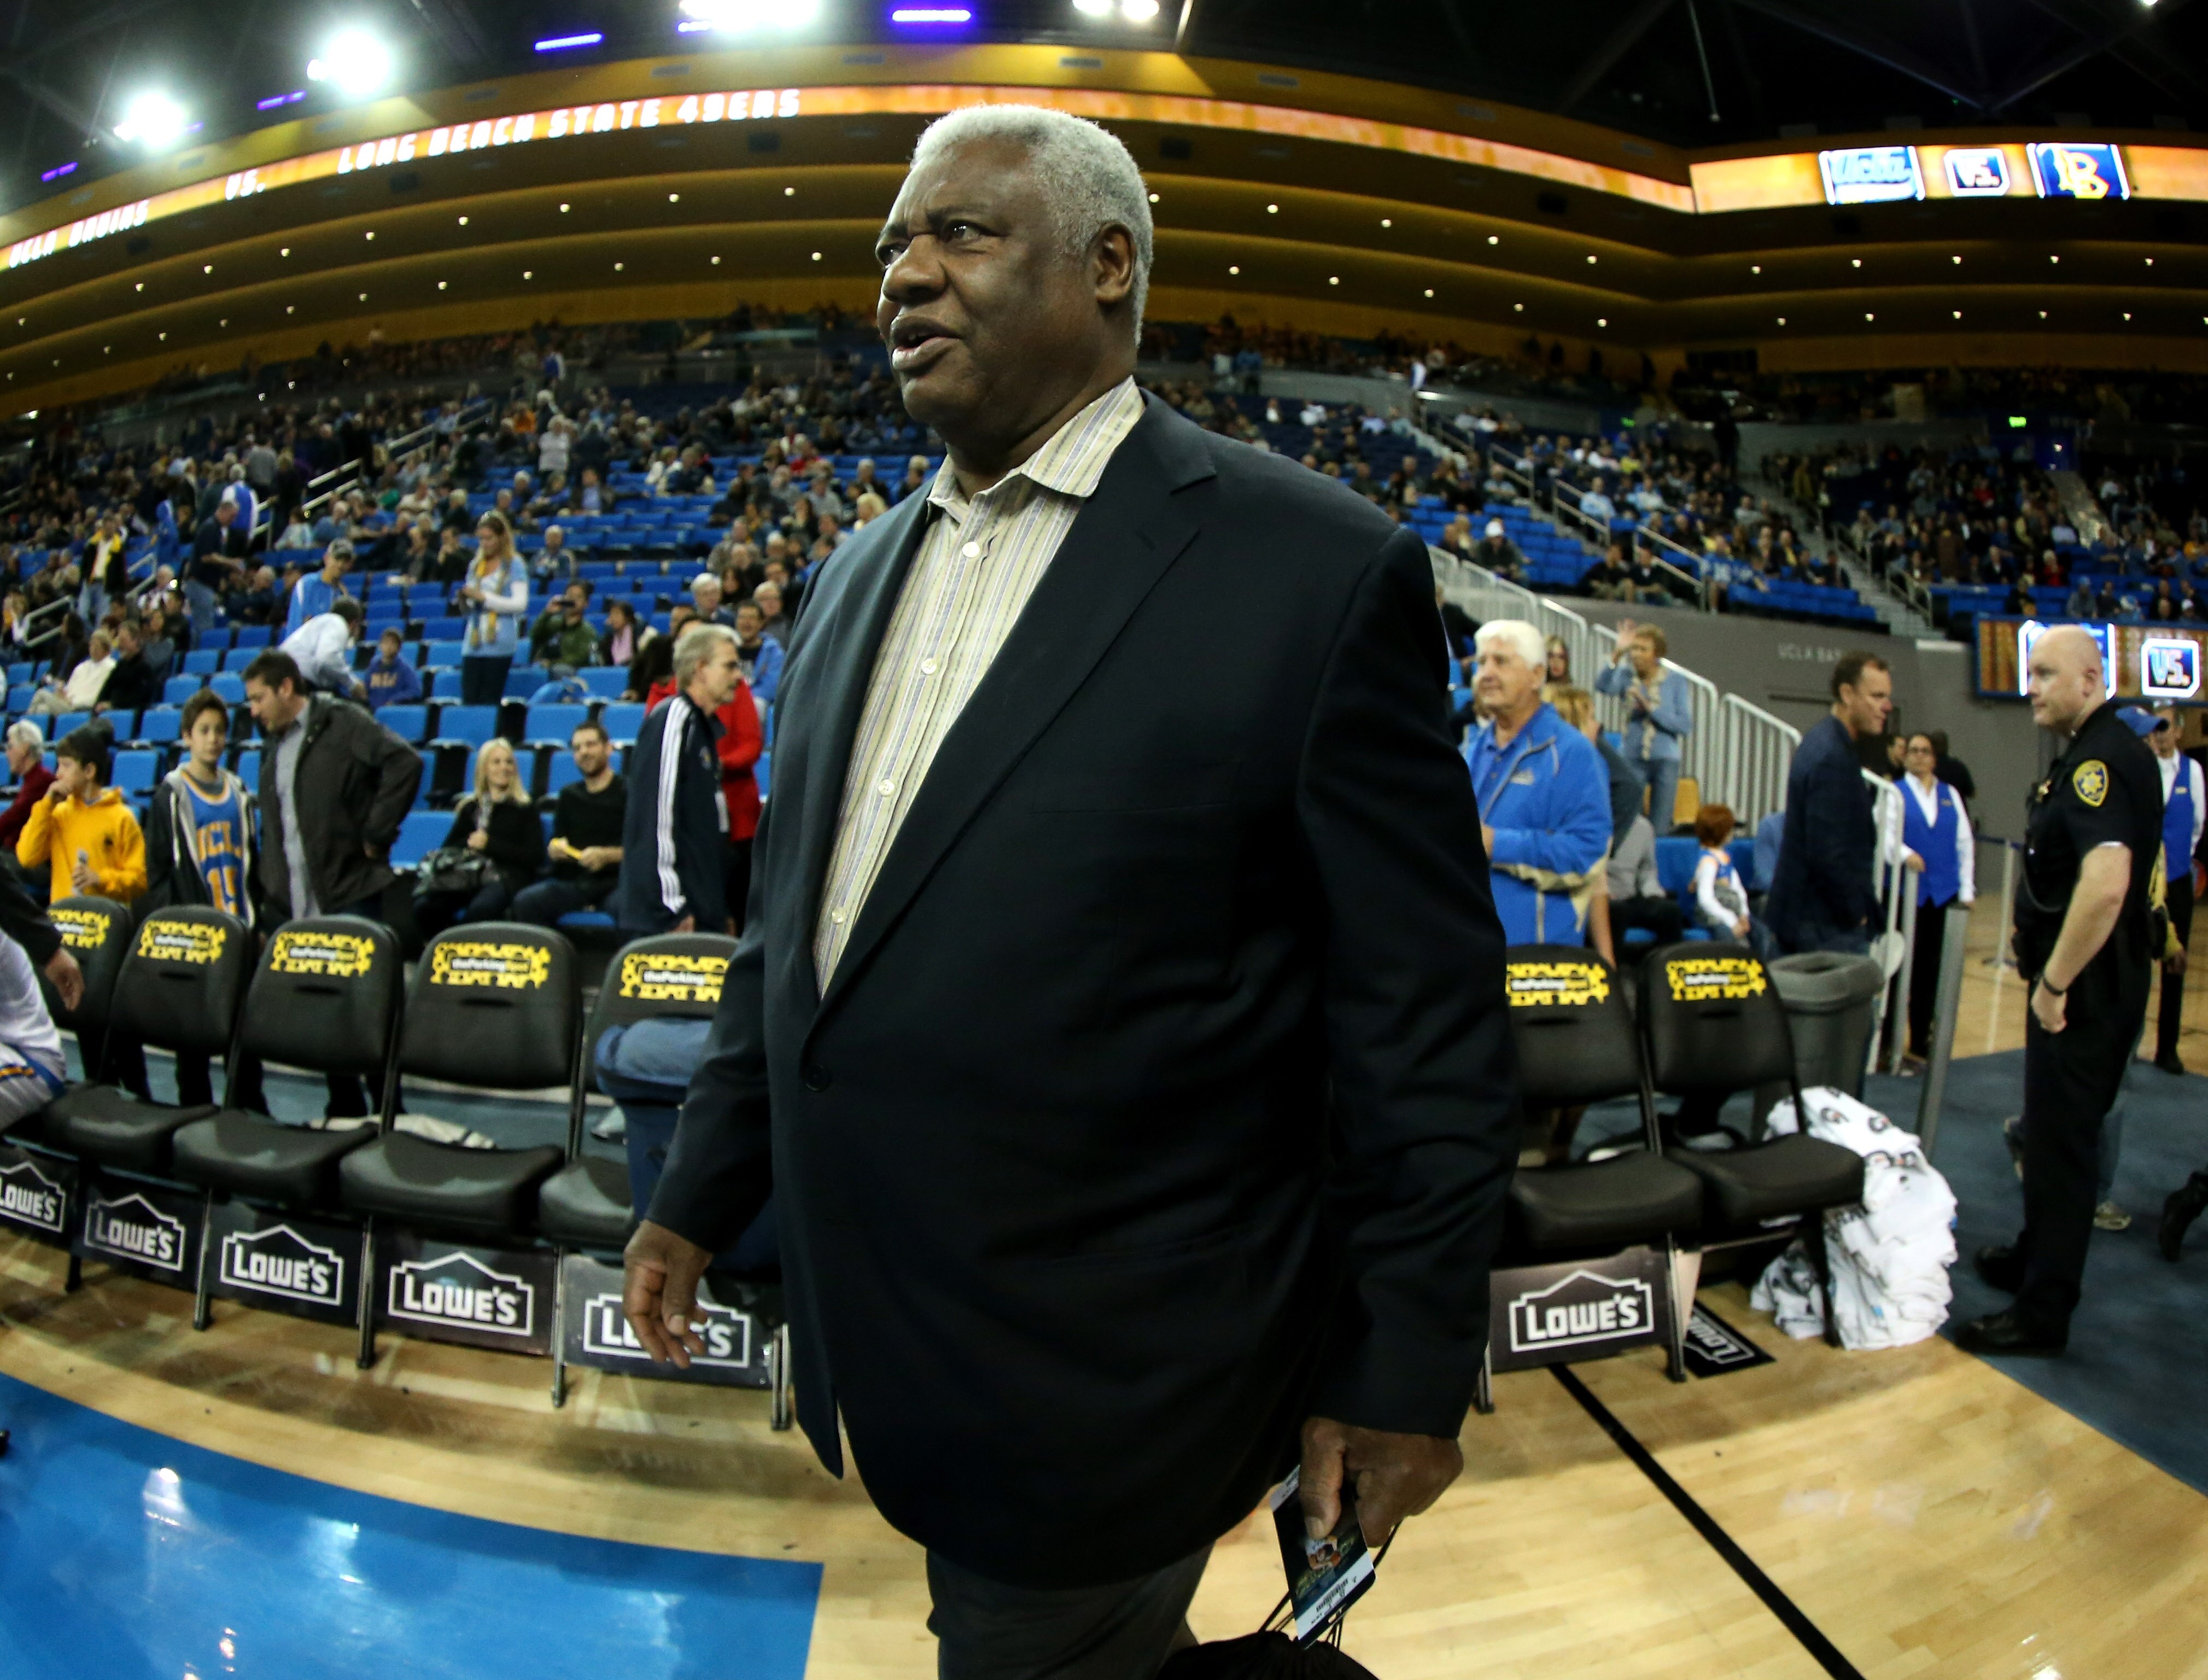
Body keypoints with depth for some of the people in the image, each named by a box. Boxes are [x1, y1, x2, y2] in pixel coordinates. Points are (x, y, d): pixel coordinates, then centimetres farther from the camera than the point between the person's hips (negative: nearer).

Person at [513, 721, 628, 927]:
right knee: (525, 902, -23)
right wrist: (554, 850, -2)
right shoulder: (569, 795, 22)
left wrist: (607, 855, -18)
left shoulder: (628, 792, 4)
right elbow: (555, 846, 21)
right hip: (575, 881, 5)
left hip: (617, 879, -5)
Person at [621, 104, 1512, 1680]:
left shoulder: (1314, 567, -14)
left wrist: (1413, 1366, -9)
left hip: (1103, 1393, -6)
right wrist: (700, 1191, 14)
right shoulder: (862, 571, 8)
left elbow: (1425, 1018, -12)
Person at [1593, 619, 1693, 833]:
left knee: (1660, 829, 3)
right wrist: (1618, 653, -31)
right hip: (1633, 759, 0)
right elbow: (1602, 686, -21)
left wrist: (1649, 707, -14)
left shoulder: (1676, 680, 1)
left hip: (1665, 760, 0)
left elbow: (1686, 726, -7)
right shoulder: (1627, 676, 1)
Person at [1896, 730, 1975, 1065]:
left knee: (1931, 966, 5)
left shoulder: (1951, 795, 13)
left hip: (1943, 892, 3)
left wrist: (1967, 889, 6)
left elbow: (1965, 843, 13)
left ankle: (1921, 1038, 15)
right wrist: (1905, 854, -32)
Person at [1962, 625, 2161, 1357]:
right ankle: (2036, 1259, 36)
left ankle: (2044, 1312, 6)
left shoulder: (2104, 758, -20)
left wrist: (2054, 983, -24)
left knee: (2062, 1139, -3)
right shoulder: (2090, 753, 13)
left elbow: (2105, 883, -32)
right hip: (2077, 981, 10)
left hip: (2086, 987, -10)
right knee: (2052, 1131, 21)